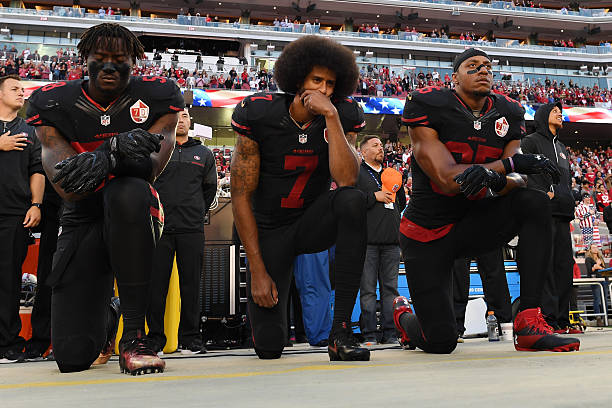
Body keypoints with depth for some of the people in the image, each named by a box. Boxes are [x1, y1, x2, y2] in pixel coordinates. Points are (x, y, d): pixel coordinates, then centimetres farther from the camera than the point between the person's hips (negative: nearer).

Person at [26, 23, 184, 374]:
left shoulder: (157, 97, -6)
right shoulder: (54, 103, -5)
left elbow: (150, 167, -20)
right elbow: (66, 186, -17)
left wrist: (104, 159, -43)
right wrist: (116, 149, -37)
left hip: (133, 215, -1)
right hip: (83, 222, 1)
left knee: (128, 191, -41)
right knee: (72, 356, -8)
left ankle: (134, 334, -30)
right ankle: (104, 320, 33)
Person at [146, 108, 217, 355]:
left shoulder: (204, 154, 15)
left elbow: (210, 188, 22)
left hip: (192, 229, 2)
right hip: (160, 226, -1)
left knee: (191, 284, 3)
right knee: (157, 283, 0)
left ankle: (190, 338, 11)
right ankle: (155, 338, 9)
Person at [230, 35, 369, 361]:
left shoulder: (343, 117, -10)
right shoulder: (260, 114, -15)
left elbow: (346, 179, -27)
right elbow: (241, 197, -13)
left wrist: (331, 115, -30)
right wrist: (257, 270, -15)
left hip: (313, 223, 2)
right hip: (269, 230, -1)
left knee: (352, 200, -34)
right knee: (269, 346, -10)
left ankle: (340, 331, -28)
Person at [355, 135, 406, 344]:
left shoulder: (390, 174, 23)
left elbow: (401, 204, 29)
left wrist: (398, 188, 10)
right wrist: (374, 196, -10)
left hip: (391, 240, 5)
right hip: (368, 240, -5)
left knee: (390, 288, 5)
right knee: (368, 289, -3)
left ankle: (390, 333, 9)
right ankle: (369, 334, 2)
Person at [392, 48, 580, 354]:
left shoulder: (507, 114, 1)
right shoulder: (430, 107, -15)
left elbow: (517, 182, -10)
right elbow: (446, 179, -25)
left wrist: (493, 180, -34)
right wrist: (510, 163, -29)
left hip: (473, 223, 4)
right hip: (428, 234, -4)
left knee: (535, 204, -24)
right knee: (441, 342, -6)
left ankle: (530, 323, -23)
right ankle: (403, 314, 34)